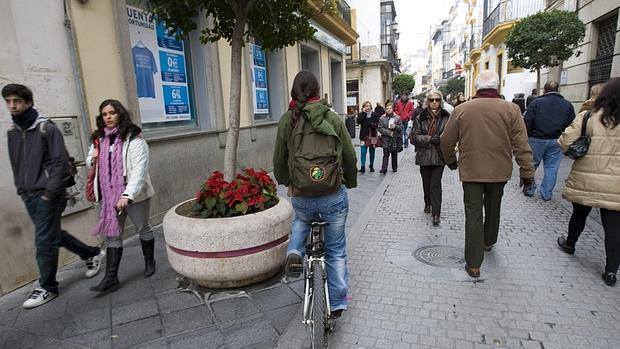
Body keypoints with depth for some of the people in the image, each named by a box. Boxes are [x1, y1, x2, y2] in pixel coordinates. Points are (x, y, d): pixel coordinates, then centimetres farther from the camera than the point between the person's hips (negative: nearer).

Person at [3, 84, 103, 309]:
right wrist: (21, 190, 11)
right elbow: (16, 165, 18)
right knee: (54, 235, 15)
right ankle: (92, 254, 33)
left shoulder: (47, 129, -10)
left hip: (48, 196, -7)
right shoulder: (12, 132, 9)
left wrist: (49, 193, -16)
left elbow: (60, 163, -13)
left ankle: (47, 288, 14)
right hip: (29, 197, 7)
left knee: (44, 242, -2)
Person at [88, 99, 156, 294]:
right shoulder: (99, 139, 7)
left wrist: (127, 195, -33)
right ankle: (111, 278, 10)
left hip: (134, 195, -5)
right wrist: (93, 160, -2)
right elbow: (90, 159, 25)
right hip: (109, 196, 6)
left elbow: (139, 170, -23)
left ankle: (149, 262, 34)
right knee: (112, 235, 6)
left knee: (143, 229, 12)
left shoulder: (133, 139, -14)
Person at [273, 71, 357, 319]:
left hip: (301, 197, 1)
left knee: (301, 221, 37)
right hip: (334, 196, -1)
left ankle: (295, 253, 12)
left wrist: (285, 182, 26)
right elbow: (349, 156, 2)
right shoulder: (333, 118, -5)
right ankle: (337, 303, 27)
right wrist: (351, 182, 20)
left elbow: (279, 160, 6)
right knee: (336, 250, 16)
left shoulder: (286, 120, -3)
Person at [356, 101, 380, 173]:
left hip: (372, 135, 1)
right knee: (363, 151, -8)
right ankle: (362, 167, -9)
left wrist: (371, 124, -21)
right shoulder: (361, 114, 4)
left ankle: (371, 166, 24)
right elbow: (358, 122, -15)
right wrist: (364, 113, -13)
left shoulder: (375, 114, 3)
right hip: (364, 135, -1)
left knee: (372, 151, 10)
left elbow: (376, 124, -2)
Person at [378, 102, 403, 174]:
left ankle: (394, 168, 26)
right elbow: (380, 128, -6)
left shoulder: (397, 118, 2)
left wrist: (395, 127, -17)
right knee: (386, 155, -3)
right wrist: (389, 132, -14)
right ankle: (384, 169, -2)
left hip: (395, 139, 1)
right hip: (386, 140, -1)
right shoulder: (382, 118, -1)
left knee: (394, 155, 12)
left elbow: (401, 128, 3)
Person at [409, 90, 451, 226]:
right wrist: (429, 139, -16)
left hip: (439, 155, -2)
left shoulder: (446, 117, -3)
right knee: (426, 182, 16)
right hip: (424, 155, 2)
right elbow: (414, 136, -3)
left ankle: (436, 212, 1)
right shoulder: (420, 117, 0)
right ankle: (428, 204, 39)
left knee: (435, 184, -5)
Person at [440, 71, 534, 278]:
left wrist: (450, 160, 18)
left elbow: (446, 141, 1)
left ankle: (473, 264, 5)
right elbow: (521, 144, -7)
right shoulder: (510, 109, -6)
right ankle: (488, 242, 47)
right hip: (499, 170, 2)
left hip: (470, 171, -1)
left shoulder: (461, 110, -5)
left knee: (473, 215, 3)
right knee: (493, 208, 23)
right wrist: (527, 172, 1)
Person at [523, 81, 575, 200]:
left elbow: (527, 122, -10)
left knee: (532, 164, 10)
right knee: (552, 167, 7)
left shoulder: (536, 102, -5)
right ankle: (546, 194, 11)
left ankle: (529, 189, 15)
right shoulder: (567, 104, 6)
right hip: (557, 141, 3)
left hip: (537, 139, -2)